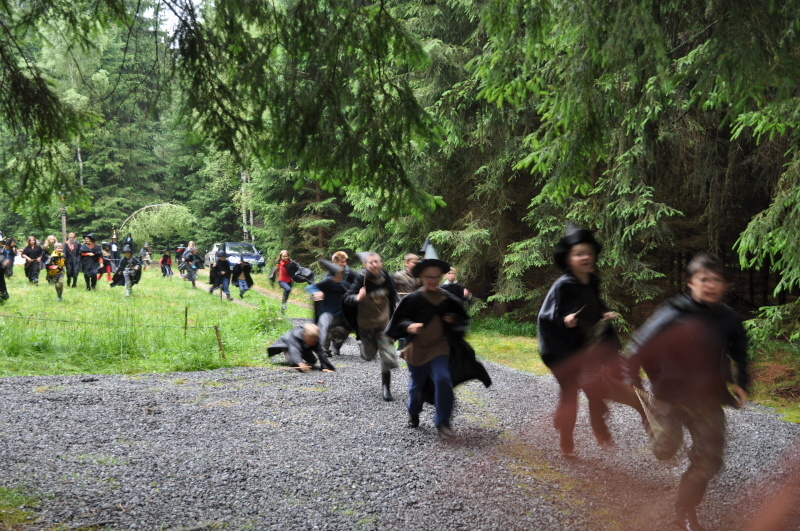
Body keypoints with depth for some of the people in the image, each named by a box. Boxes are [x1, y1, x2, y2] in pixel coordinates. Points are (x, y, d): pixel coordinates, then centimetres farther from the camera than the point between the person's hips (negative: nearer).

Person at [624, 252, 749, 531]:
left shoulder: (729, 320, -5)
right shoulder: (672, 314, -18)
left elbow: (740, 354, 13)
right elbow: (639, 345, -11)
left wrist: (741, 384, 3)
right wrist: (633, 381, -12)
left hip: (707, 399, 4)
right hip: (670, 395, -3)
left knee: (708, 459, 5)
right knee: (665, 449, -12)